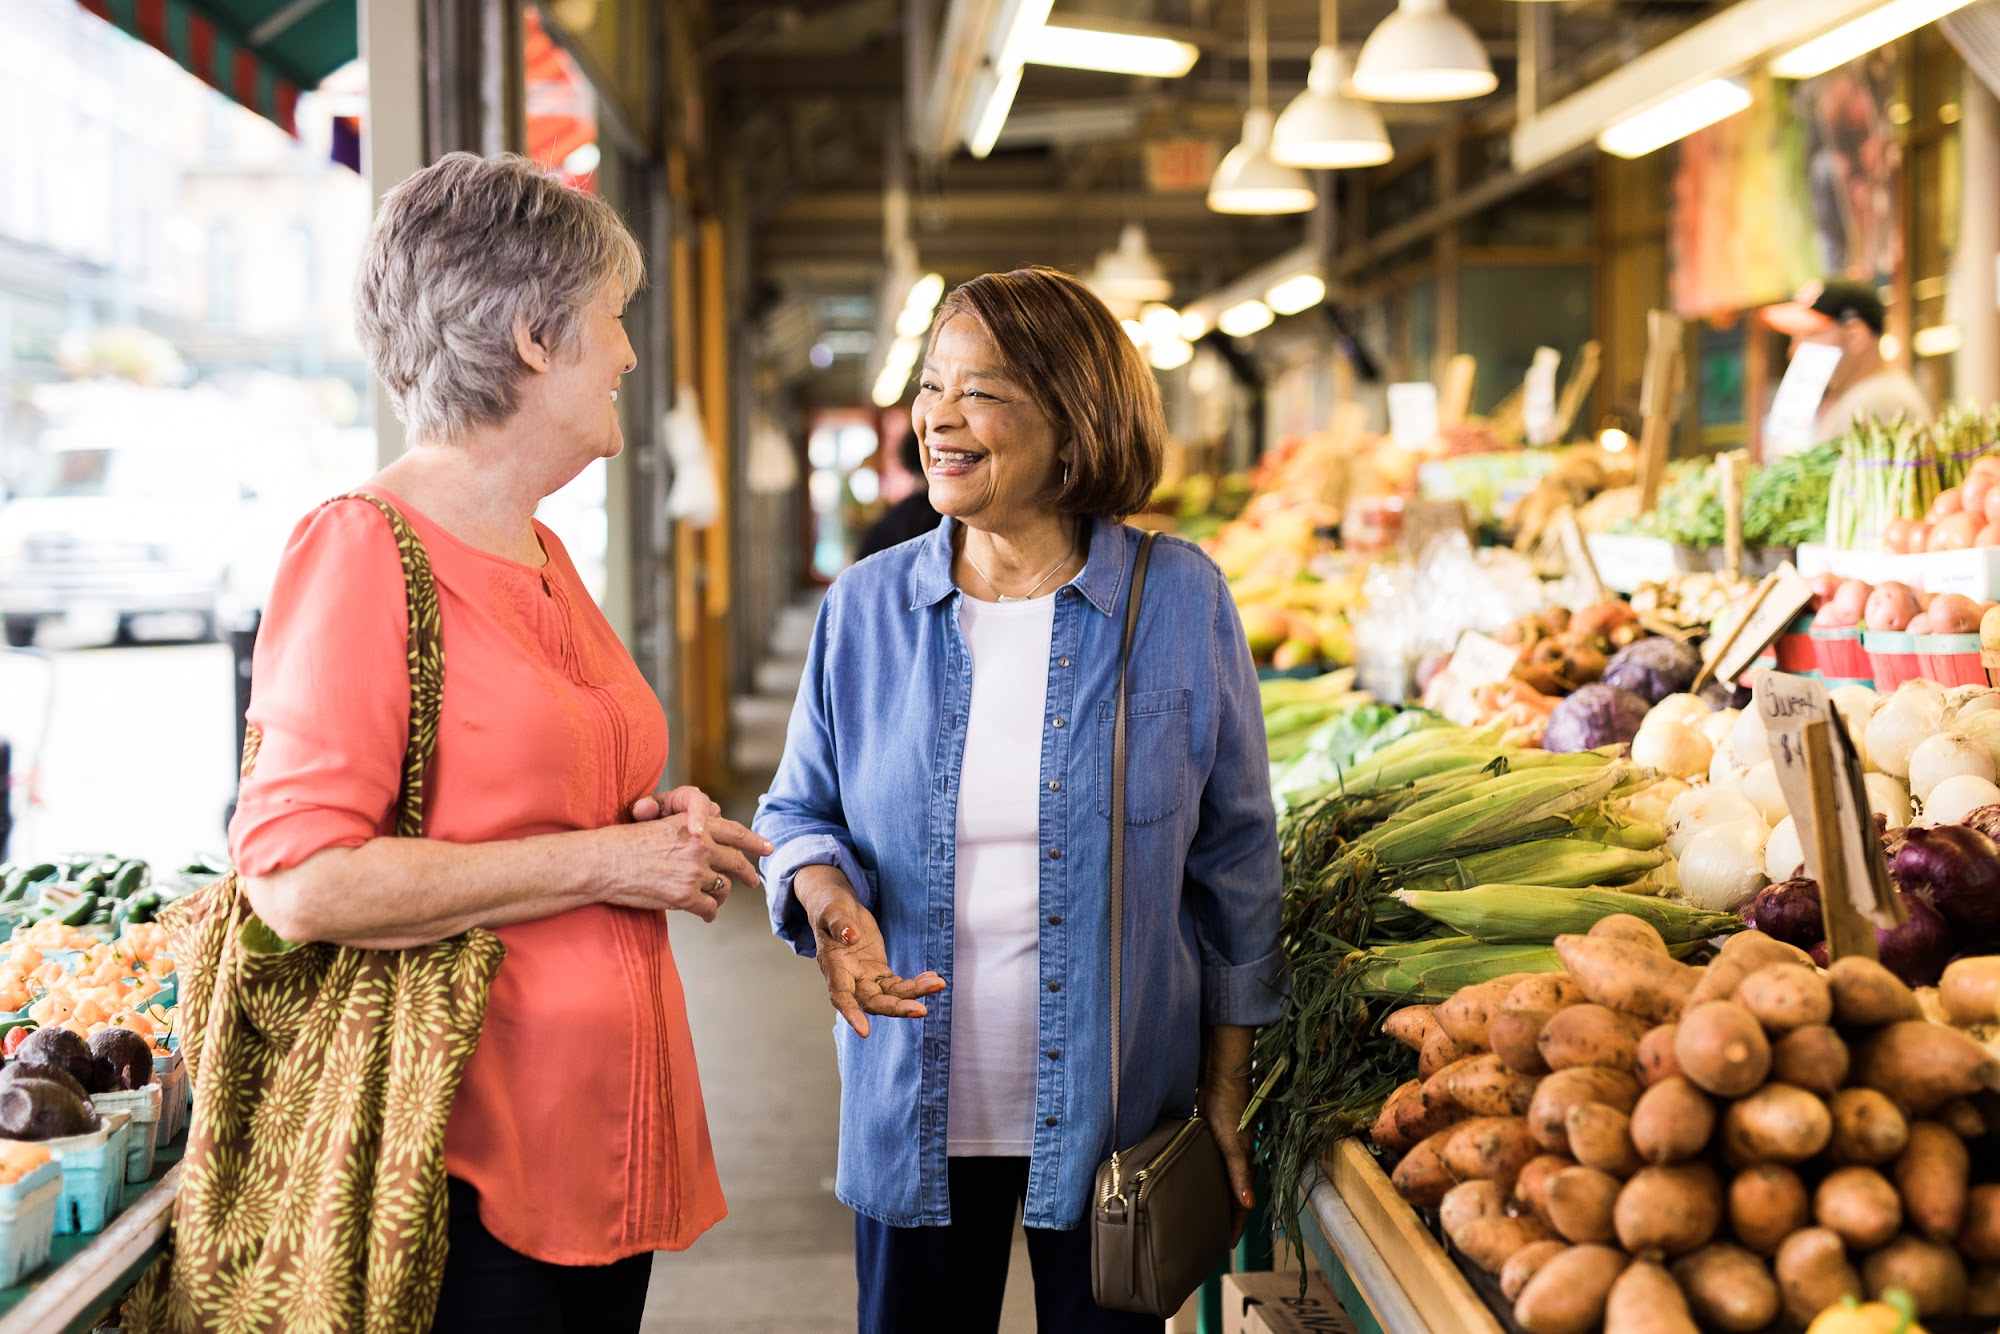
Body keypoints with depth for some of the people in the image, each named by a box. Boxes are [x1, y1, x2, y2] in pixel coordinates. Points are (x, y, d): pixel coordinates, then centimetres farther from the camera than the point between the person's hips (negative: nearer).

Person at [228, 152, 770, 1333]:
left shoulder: (541, 556, 13)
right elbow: (302, 880, -22)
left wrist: (658, 828, 5)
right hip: (464, 1162, -8)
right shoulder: (363, 549, -13)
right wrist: (602, 860, -17)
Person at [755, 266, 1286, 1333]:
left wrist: (1226, 1087, 2)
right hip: (913, 1112, 2)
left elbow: (1232, 856, 0)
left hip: (1114, 1106, -1)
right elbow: (800, 808, 9)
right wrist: (824, 891, -16)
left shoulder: (1179, 602, -5)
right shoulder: (866, 607, -1)